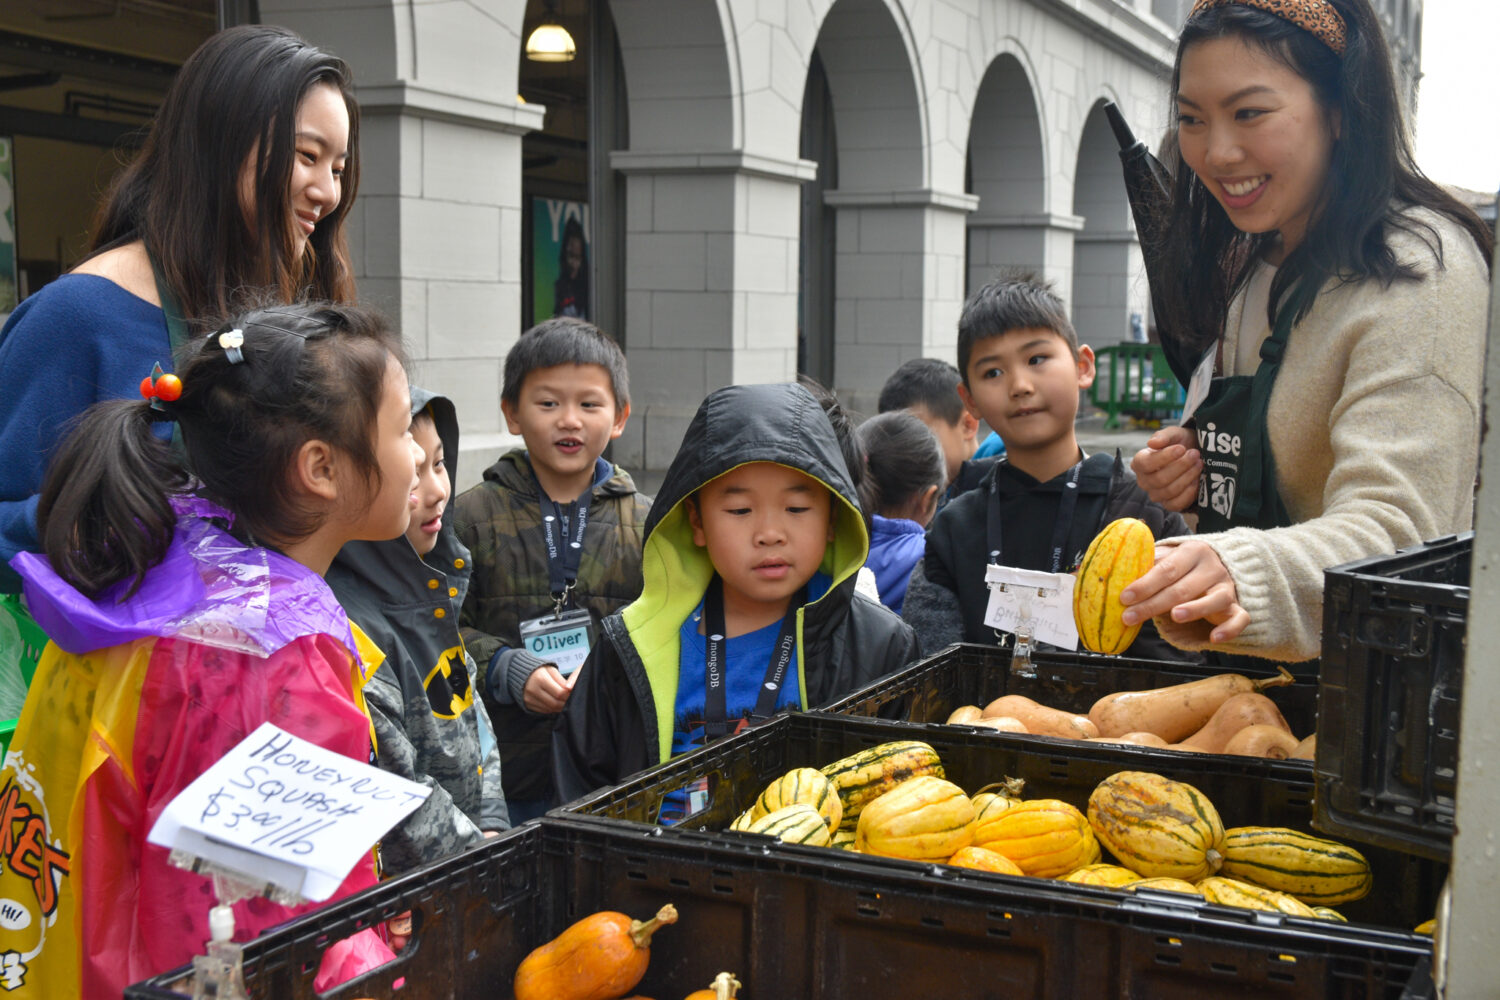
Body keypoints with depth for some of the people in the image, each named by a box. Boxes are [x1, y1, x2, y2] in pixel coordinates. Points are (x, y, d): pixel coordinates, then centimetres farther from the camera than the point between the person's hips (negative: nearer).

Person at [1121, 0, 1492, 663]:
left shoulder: (1420, 271, -15)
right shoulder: (1250, 266, 12)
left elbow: (1394, 530, -26)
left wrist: (1242, 573, -44)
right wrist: (1194, 471, 3)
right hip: (1252, 668, 6)